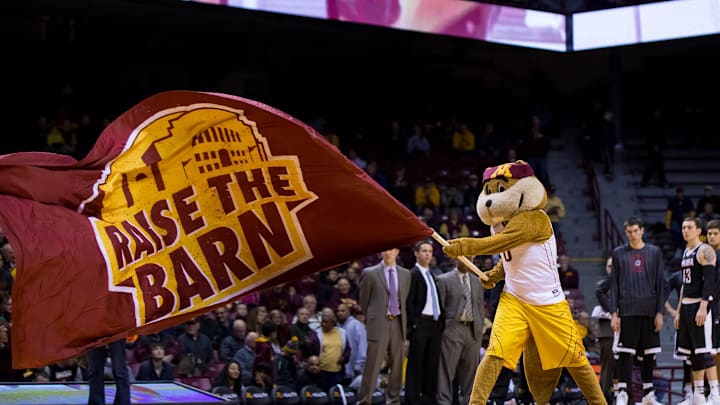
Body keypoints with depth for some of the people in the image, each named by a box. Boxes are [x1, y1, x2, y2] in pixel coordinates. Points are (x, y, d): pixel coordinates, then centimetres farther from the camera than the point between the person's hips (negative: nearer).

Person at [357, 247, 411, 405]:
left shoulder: (405, 274, 11)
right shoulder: (370, 273, 1)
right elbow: (364, 300, 7)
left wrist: (402, 320, 12)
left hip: (397, 323, 4)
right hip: (378, 323, -4)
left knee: (397, 364, 7)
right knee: (373, 364, -7)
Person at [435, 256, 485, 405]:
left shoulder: (477, 282, 17)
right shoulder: (444, 280, 2)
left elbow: (480, 305, 19)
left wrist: (482, 325, 9)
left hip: (474, 330, 5)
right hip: (453, 328, -5)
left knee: (470, 369, 7)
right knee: (447, 369, -6)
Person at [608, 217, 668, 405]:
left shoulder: (654, 252, 9)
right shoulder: (618, 253, 7)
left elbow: (660, 284, 8)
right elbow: (614, 285, 6)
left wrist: (660, 312, 1)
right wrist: (614, 313, -2)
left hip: (649, 311, 2)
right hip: (627, 311, -1)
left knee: (649, 353, 5)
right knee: (625, 353, -8)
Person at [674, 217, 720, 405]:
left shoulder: (705, 251, -9)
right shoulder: (686, 252, 18)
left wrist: (703, 307, -25)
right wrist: (679, 311, 20)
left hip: (699, 305, -9)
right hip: (686, 305, 9)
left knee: (703, 351, -14)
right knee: (693, 353, 9)